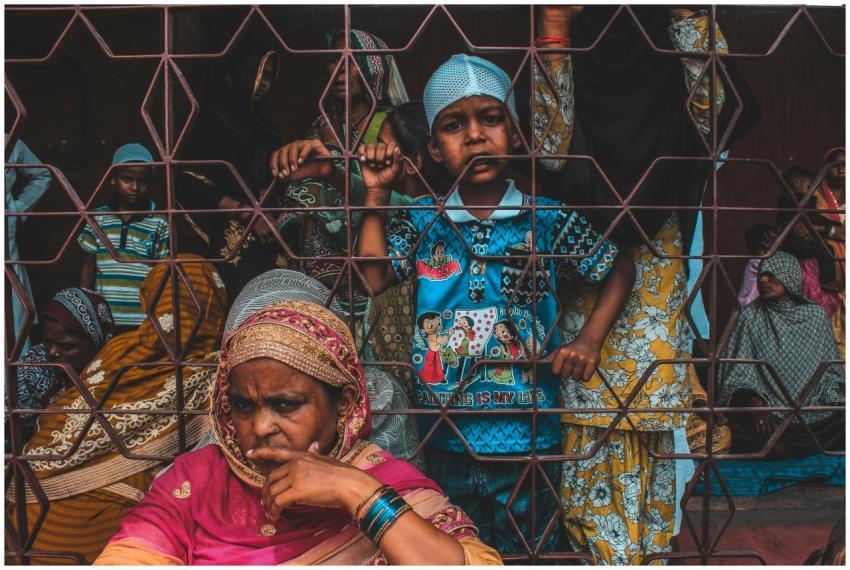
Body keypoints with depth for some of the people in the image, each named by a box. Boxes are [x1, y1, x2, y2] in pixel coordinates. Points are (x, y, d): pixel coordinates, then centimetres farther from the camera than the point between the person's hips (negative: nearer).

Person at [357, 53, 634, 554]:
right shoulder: (423, 222, -1)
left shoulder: (548, 220, -7)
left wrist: (591, 341, -9)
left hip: (527, 434, -1)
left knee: (528, 550, 16)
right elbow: (374, 277, -10)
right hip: (447, 435, 2)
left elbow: (620, 269, 2)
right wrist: (376, 196, -9)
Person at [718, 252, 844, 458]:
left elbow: (832, 370, 14)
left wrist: (836, 402, -4)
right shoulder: (751, 316, 4)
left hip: (814, 409, 3)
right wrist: (754, 403, -19)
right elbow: (737, 372, -1)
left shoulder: (815, 315, 10)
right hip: (767, 409, -3)